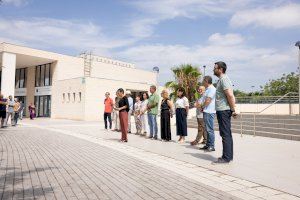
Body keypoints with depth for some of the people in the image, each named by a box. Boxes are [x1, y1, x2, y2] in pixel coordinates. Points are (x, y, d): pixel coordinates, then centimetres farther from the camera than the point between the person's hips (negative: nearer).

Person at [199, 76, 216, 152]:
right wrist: (203, 107, 10)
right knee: (207, 129, 13)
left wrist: (202, 107, -3)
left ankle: (211, 146, -1)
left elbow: (207, 101, -18)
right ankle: (208, 145, 20)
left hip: (209, 112, -10)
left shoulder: (211, 89, -13)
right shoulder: (208, 89, 19)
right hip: (206, 112, 10)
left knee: (210, 129, -7)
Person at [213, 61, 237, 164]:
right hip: (222, 110, 10)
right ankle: (229, 156, 23)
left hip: (223, 111, -10)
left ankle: (226, 158, 1)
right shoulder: (222, 79, 18)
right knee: (227, 134, 14)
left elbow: (230, 95, -22)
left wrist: (233, 110, -19)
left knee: (225, 134, -5)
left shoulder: (223, 79, -13)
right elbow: (229, 95, 21)